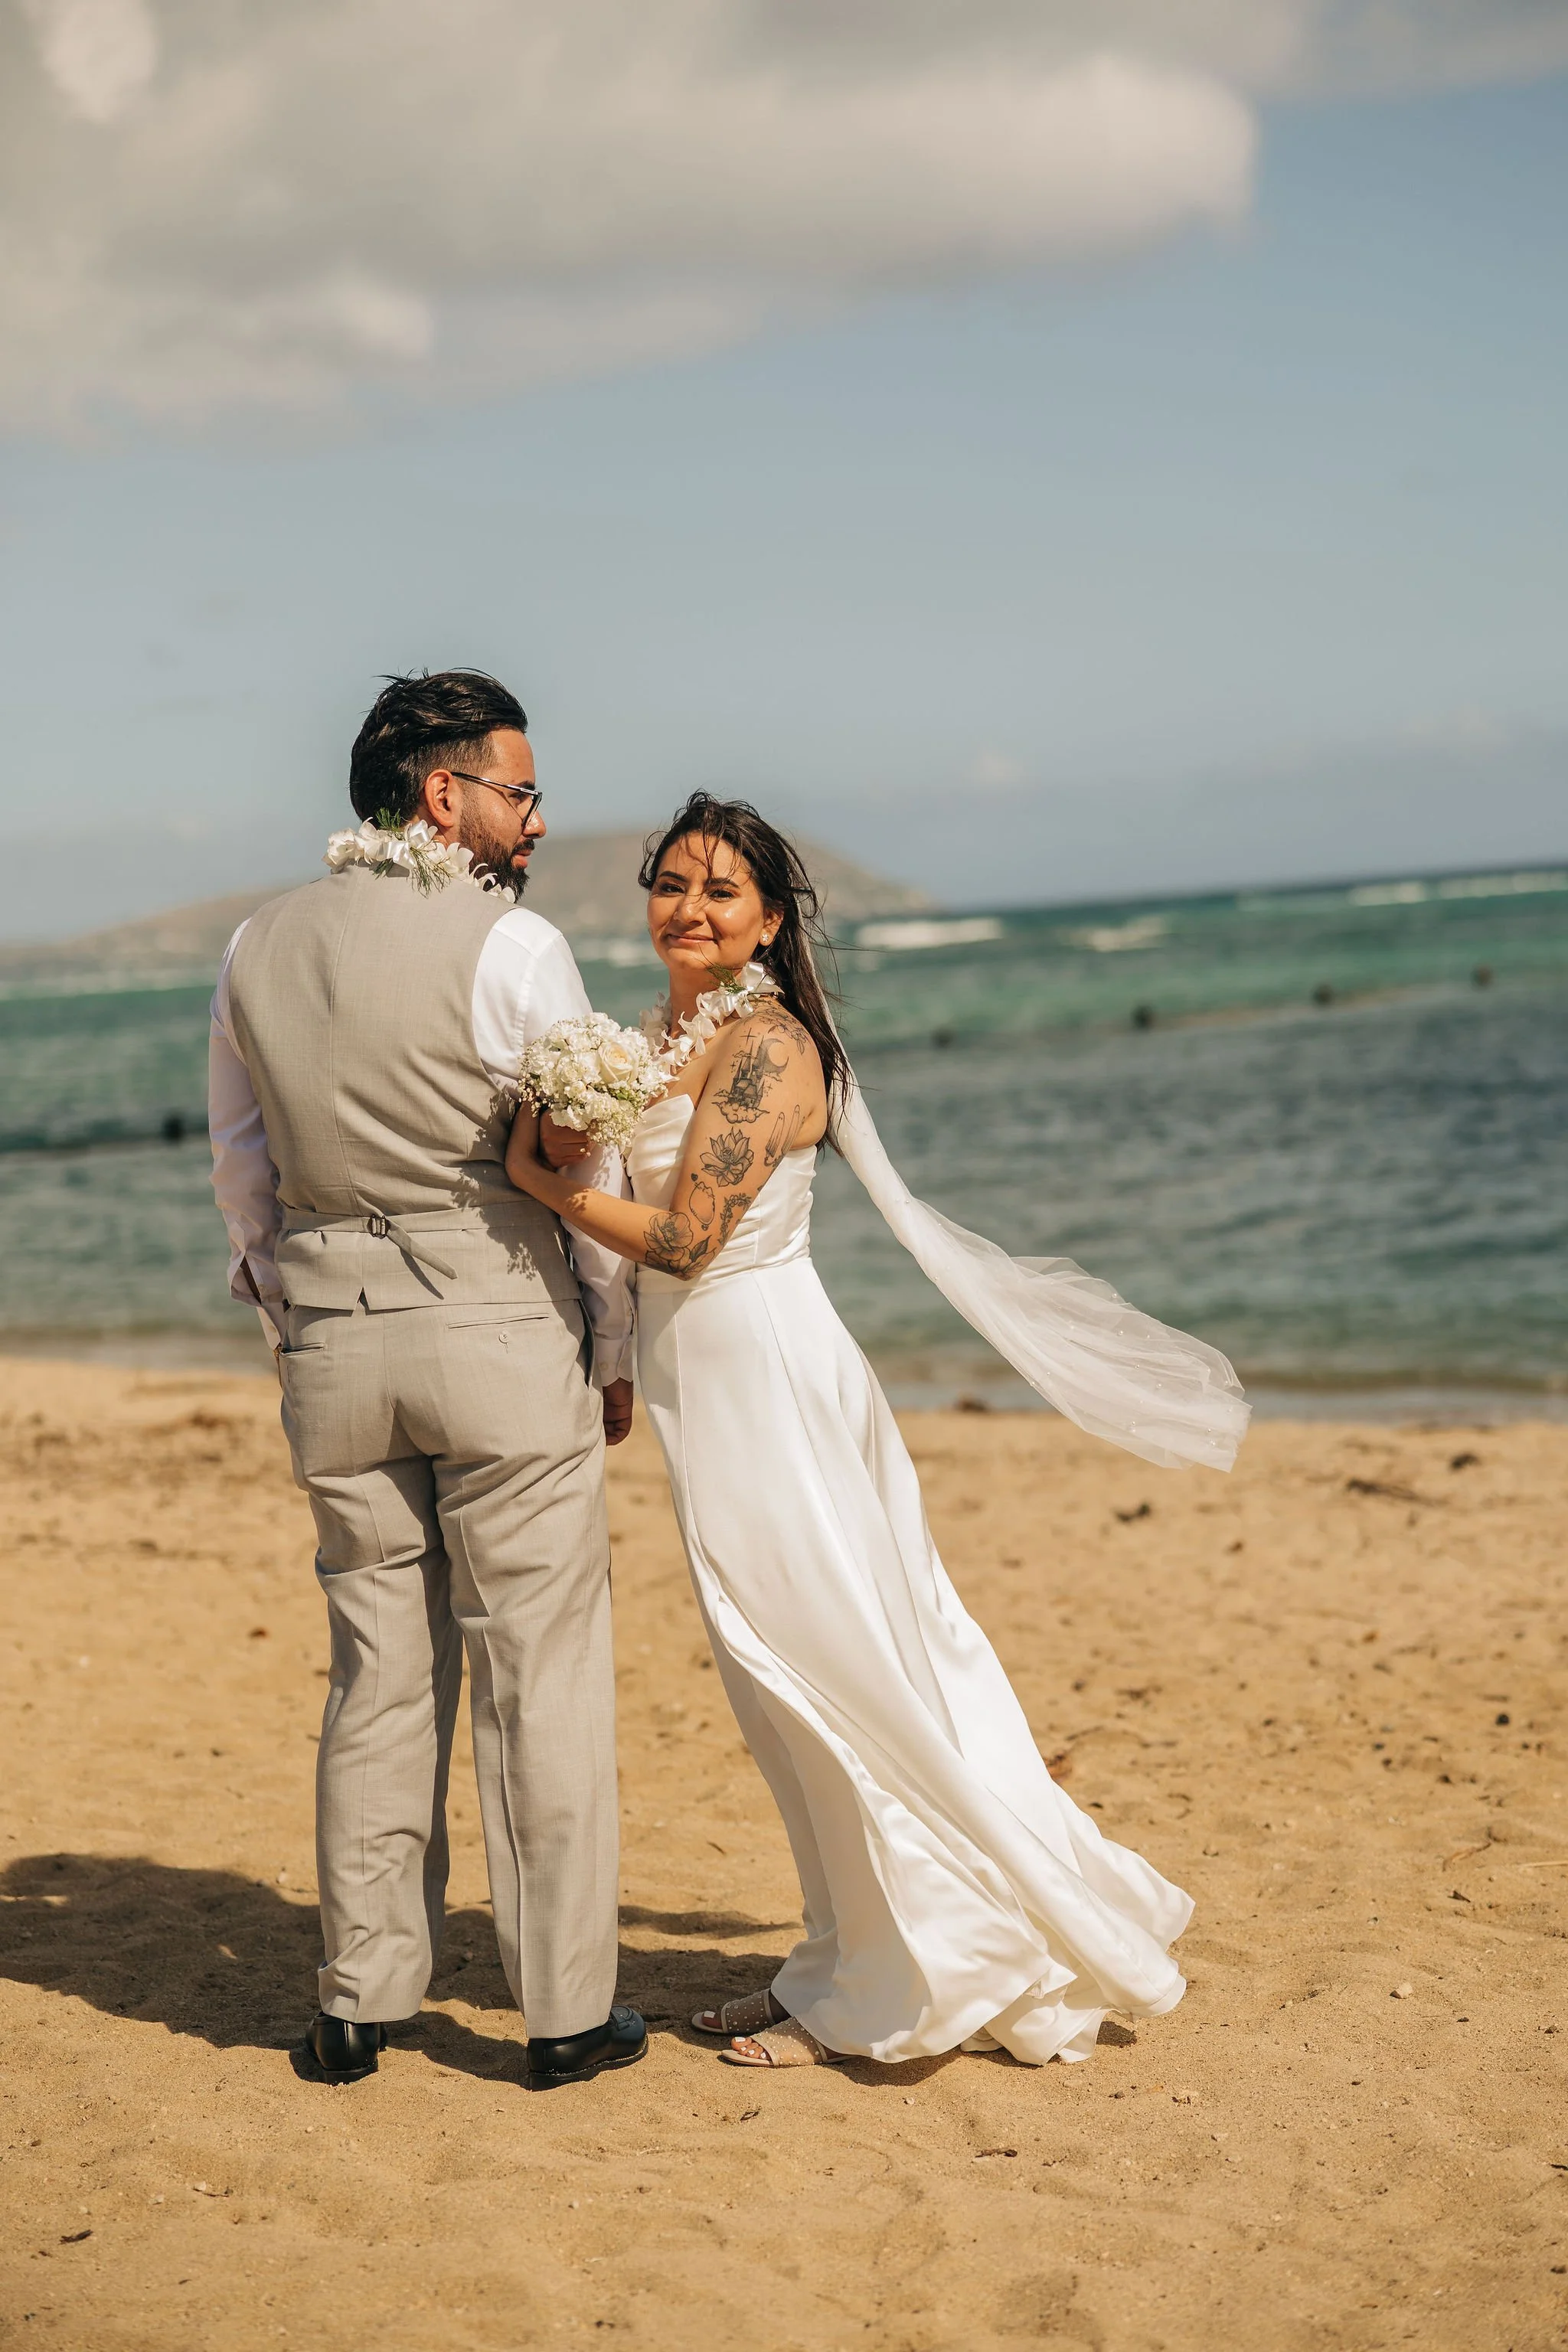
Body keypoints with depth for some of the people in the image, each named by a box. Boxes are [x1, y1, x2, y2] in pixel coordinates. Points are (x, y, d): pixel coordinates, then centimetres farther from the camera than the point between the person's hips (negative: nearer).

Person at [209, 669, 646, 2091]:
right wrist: (614, 1351, 5)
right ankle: (569, 2009, 10)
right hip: (500, 1332, -5)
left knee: (380, 1671, 13)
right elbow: (588, 1171, -6)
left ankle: (361, 2001, 18)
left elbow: (241, 1164, 16)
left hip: (331, 1342, 5)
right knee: (540, 1668, 3)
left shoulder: (258, 951, 8)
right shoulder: (511, 946, -10)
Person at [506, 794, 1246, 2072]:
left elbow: (683, 1239, -21)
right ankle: (858, 1970, 24)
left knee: (826, 1679, 0)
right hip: (712, 1379, 9)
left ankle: (881, 1992, 12)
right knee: (806, 1687, 14)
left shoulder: (761, 1046, -16)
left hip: (763, 1378, -9)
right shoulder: (672, 1034, 12)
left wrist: (535, 1176, -15)